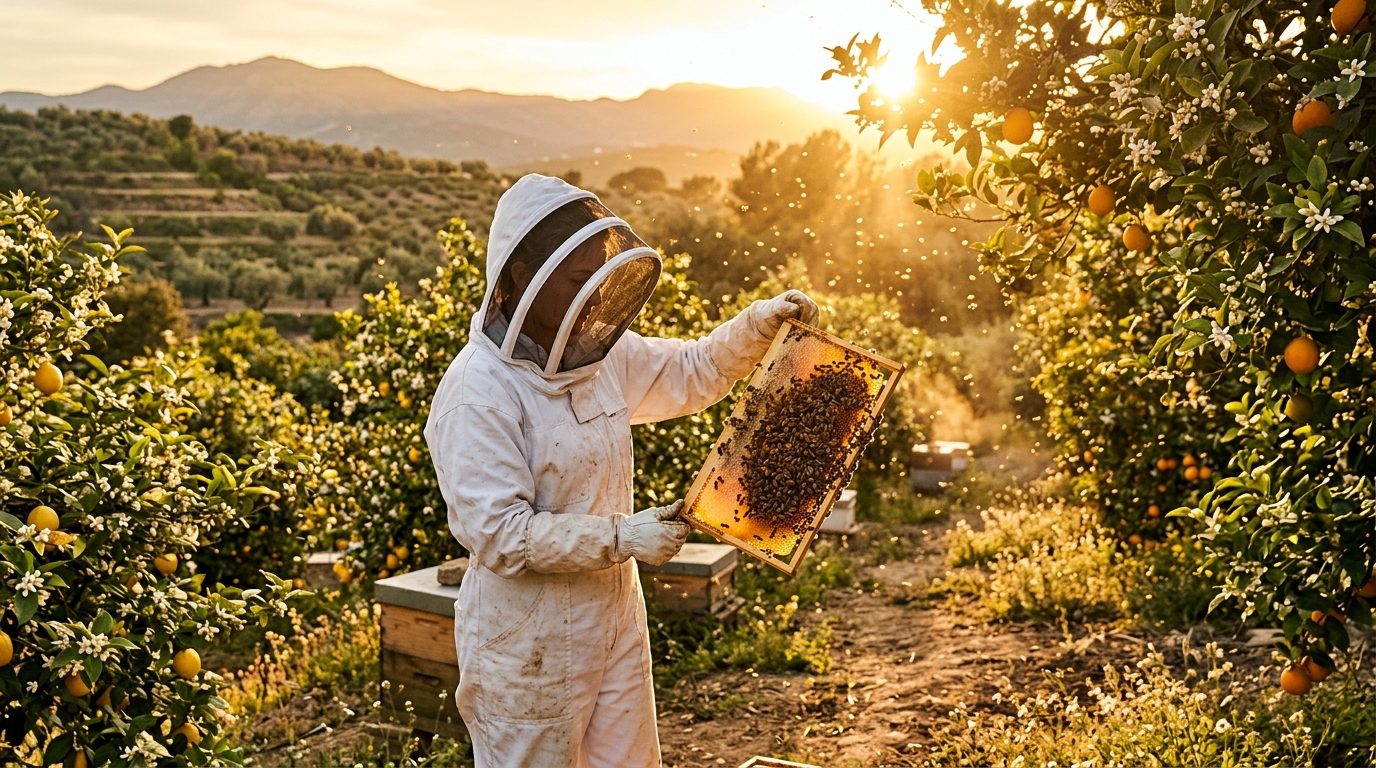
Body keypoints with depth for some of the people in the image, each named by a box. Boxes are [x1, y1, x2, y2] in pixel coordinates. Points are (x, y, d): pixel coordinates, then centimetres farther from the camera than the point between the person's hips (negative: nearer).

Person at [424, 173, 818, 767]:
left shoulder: (601, 354, 1)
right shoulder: (478, 393, -22)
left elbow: (693, 373, 15)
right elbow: (501, 534, -25)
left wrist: (761, 323, -1)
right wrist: (622, 536, -24)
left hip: (616, 623, 7)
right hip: (529, 646, -7)